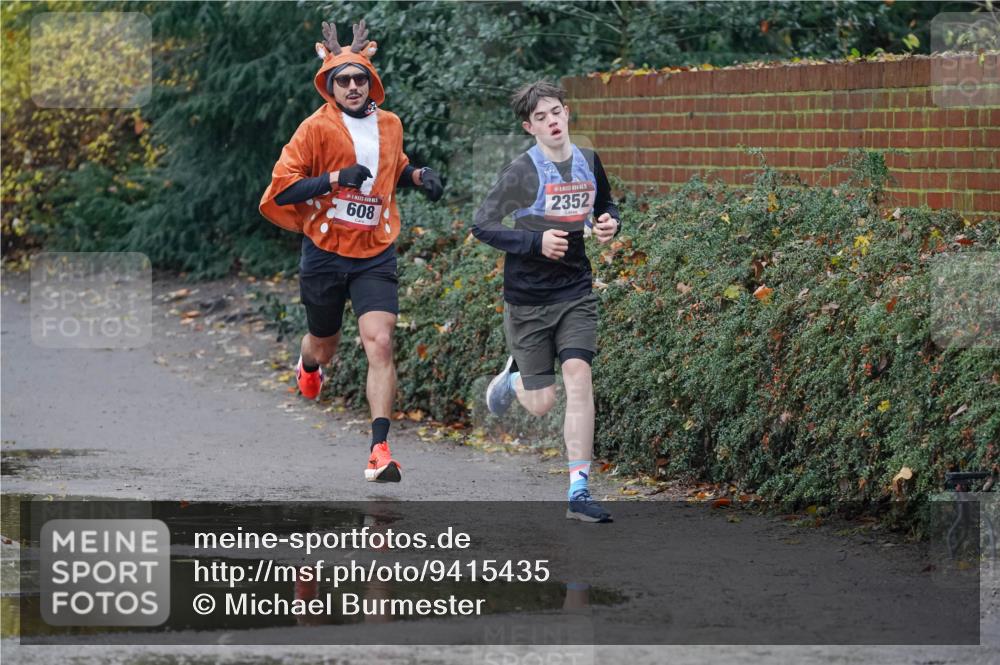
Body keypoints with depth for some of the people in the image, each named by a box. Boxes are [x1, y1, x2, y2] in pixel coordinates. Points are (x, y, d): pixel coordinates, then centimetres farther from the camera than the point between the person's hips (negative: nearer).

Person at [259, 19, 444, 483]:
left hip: (375, 256, 2)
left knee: (380, 344, -17)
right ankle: (308, 367, 58)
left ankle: (380, 449, -19)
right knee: (324, 345, 17)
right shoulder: (317, 128, -9)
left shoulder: (390, 125, 5)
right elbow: (282, 187, -14)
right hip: (324, 253, -2)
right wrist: (336, 178, -26)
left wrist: (419, 176, 5)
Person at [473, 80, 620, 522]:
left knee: (578, 378, -16)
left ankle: (579, 493, -14)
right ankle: (513, 378, 41)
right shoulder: (522, 171, -12)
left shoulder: (588, 163, 2)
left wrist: (609, 224, -3)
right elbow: (482, 225, -11)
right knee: (541, 404, 1)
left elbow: (605, 205, 21)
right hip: (527, 298, -3)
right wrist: (536, 242, -23)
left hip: (575, 293, 3)